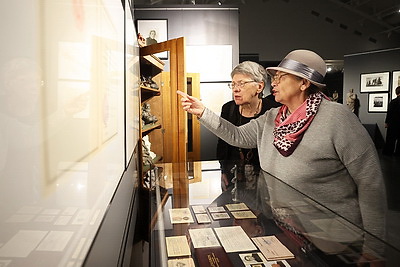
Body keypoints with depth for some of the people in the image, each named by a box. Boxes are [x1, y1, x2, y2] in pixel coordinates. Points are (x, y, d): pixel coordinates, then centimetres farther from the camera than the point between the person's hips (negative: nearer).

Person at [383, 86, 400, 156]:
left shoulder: (393, 102, -10)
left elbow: (389, 113, -8)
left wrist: (386, 122, 0)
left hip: (393, 124, -2)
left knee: (390, 138, 5)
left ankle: (388, 151, 8)